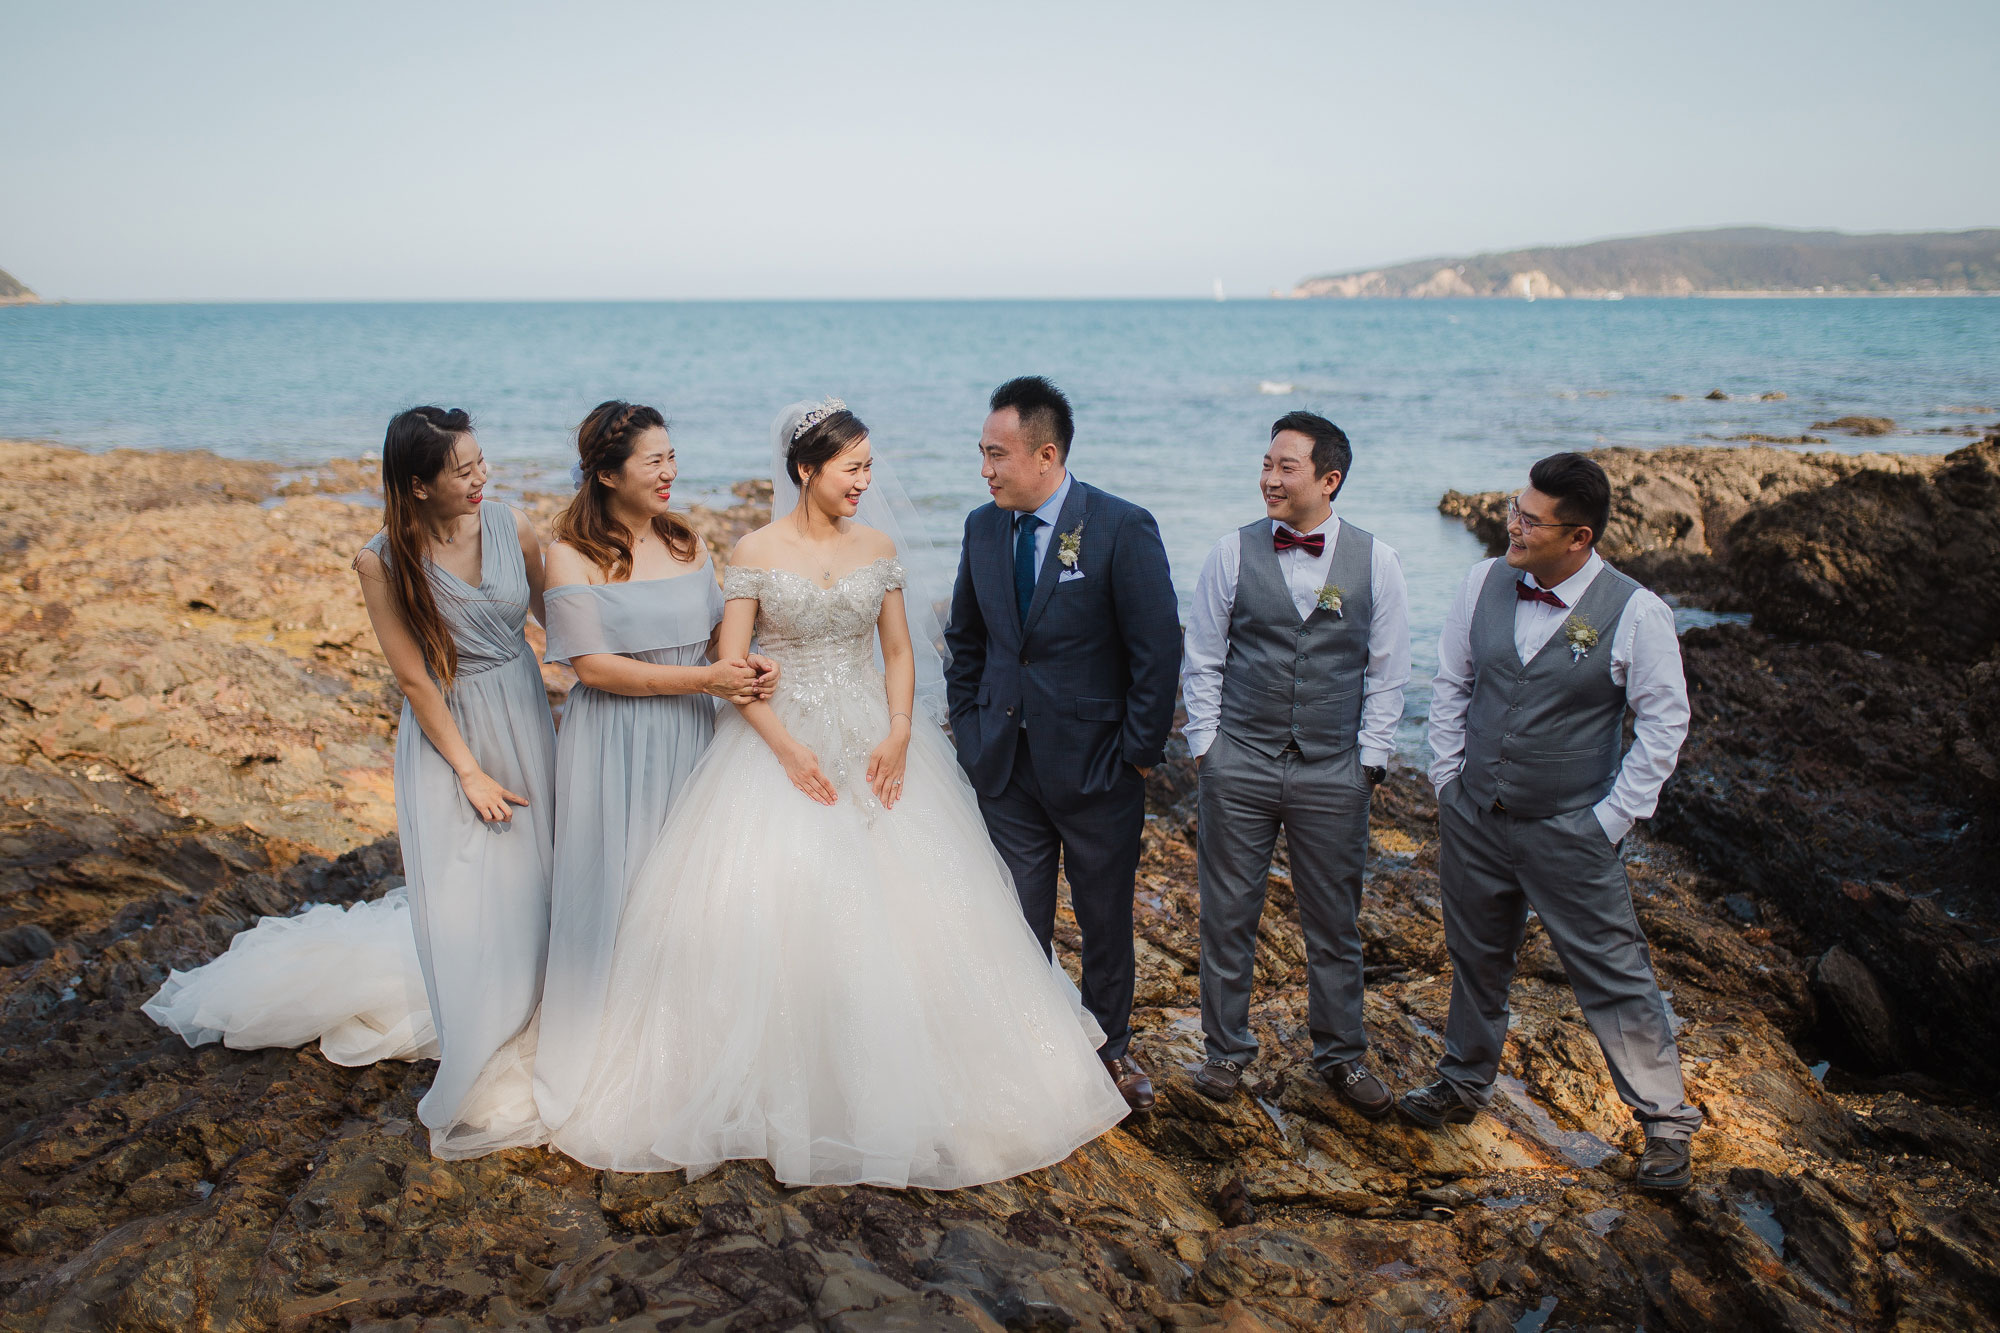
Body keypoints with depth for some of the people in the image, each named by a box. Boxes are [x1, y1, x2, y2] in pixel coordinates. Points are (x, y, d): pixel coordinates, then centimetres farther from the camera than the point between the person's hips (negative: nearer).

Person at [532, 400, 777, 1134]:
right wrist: (705, 678, -19)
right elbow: (592, 666, -14)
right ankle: (609, 1064, 20)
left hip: (690, 740, 5)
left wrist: (751, 669, -14)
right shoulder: (572, 554, -9)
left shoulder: (686, 541, 7)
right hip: (614, 744, -5)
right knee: (617, 892, 4)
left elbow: (720, 635, 10)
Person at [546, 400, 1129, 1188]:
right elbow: (731, 666, -7)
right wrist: (788, 749, -16)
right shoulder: (756, 553, -6)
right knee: (771, 910, -5)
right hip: (780, 743, -3)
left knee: (897, 909, 4)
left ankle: (894, 1087, 22)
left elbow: (900, 651, 6)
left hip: (873, 745, 3)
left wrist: (899, 734, -9)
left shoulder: (879, 548, 4)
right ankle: (782, 1088, 12)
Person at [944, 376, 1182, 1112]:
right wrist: (969, 729, 7)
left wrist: (1139, 752, -11)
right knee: (1017, 921, 11)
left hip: (1094, 766, -3)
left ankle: (1110, 1046, 35)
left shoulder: (1122, 528, -13)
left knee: (1106, 919, 14)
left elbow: (1158, 649, -12)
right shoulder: (982, 526, 2)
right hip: (1005, 766, 3)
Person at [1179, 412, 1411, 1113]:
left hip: (1333, 772, 0)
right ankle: (1226, 1048, 27)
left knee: (1334, 925, 11)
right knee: (1227, 917, 9)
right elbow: (1202, 660, 5)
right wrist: (1206, 745, 0)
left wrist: (1369, 761, 1)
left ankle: (1341, 1055, 30)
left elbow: (1386, 673, 4)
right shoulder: (1232, 553, -2)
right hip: (1239, 765, 0)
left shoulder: (1376, 561, -1)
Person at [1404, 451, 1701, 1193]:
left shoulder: (1634, 613, -14)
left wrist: (1612, 818, -8)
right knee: (1476, 959, 20)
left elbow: (1665, 721, -6)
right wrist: (1448, 778, 5)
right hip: (1472, 818, 4)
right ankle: (1463, 1084, 41)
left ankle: (1665, 1123, 22)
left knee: (1614, 978, 4)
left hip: (1569, 832, -4)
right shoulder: (1484, 584, -3)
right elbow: (1450, 683, 9)